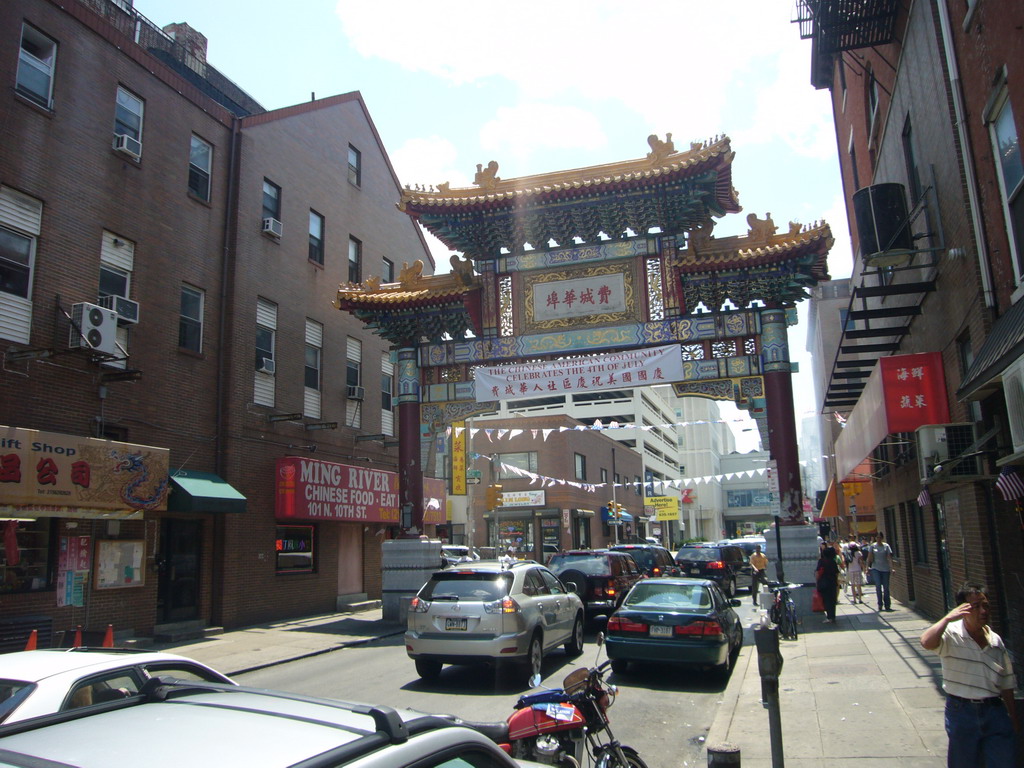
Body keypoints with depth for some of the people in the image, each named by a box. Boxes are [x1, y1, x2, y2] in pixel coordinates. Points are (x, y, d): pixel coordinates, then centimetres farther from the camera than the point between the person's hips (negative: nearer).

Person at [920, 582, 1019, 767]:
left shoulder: (996, 641, 5)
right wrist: (948, 618, -29)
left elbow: (1007, 685, 13)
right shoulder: (951, 635, -11)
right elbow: (926, 642, -35)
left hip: (995, 712, 4)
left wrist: (1014, 721, 14)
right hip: (961, 711, -4)